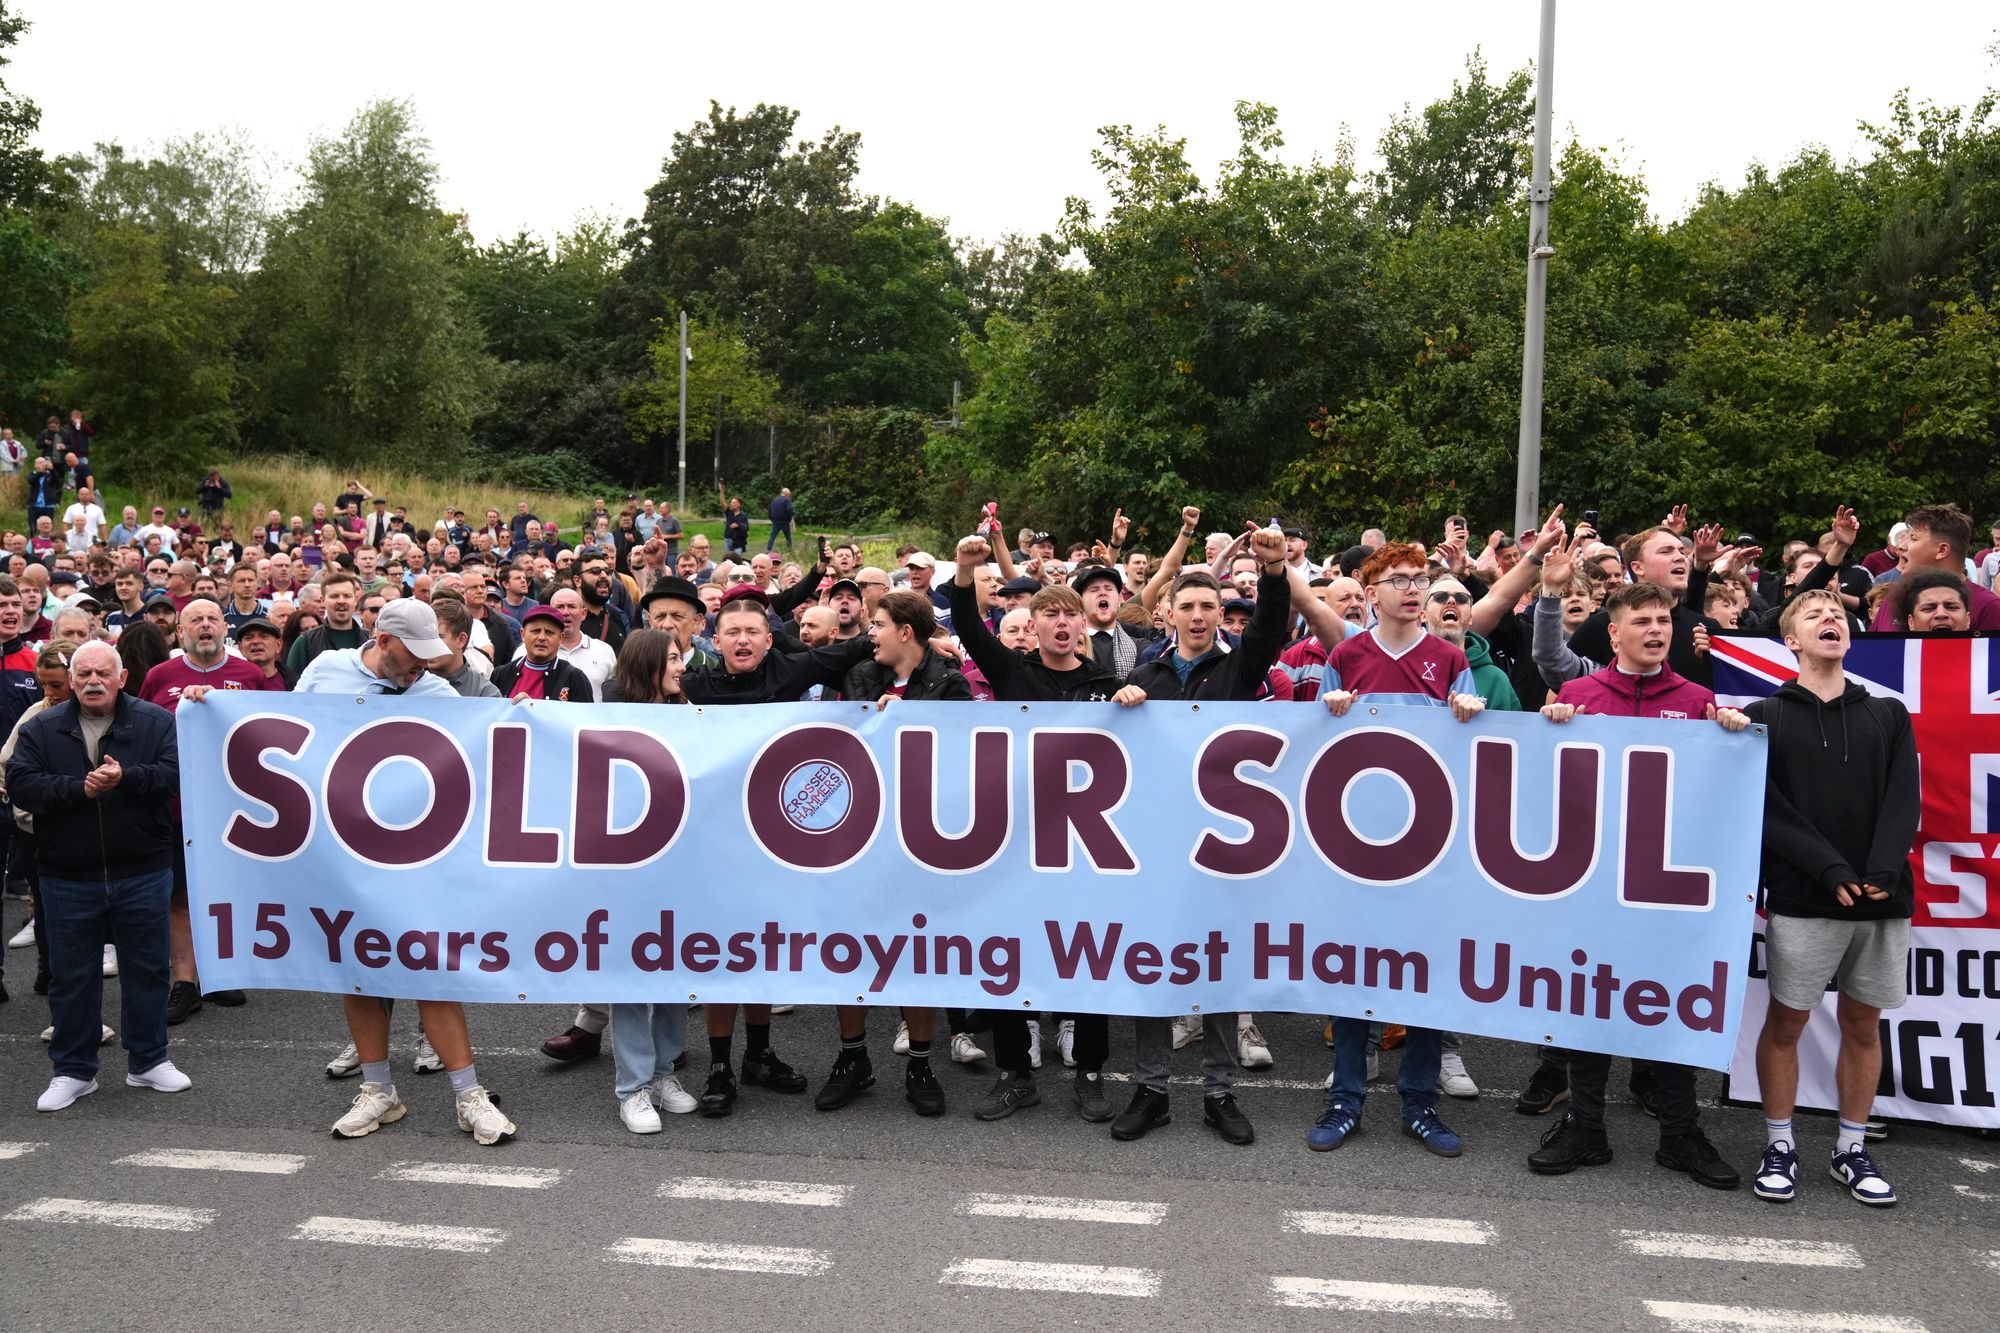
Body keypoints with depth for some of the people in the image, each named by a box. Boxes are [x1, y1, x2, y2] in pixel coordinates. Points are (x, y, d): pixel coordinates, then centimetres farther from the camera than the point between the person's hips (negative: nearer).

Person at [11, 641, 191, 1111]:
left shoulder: (155, 722, -2)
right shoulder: (41, 729, 3)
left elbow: (177, 772, -14)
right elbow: (20, 785, -8)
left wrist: (126, 778, -26)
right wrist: (79, 788, -19)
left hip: (142, 874, -1)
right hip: (68, 878, 1)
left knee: (147, 968, 9)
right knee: (71, 975, 9)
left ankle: (148, 1060, 24)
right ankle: (73, 1071, 23)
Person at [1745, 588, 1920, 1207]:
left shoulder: (1889, 716, 12)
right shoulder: (1765, 718, 3)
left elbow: (1904, 801, 2)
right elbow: (1767, 809, -6)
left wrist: (1885, 871, -14)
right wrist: (1831, 868, -17)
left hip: (1882, 899, 3)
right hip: (1801, 899, -3)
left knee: (1862, 1024, 10)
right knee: (1785, 1021, 2)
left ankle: (1852, 1149, 21)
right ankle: (1780, 1145, 14)